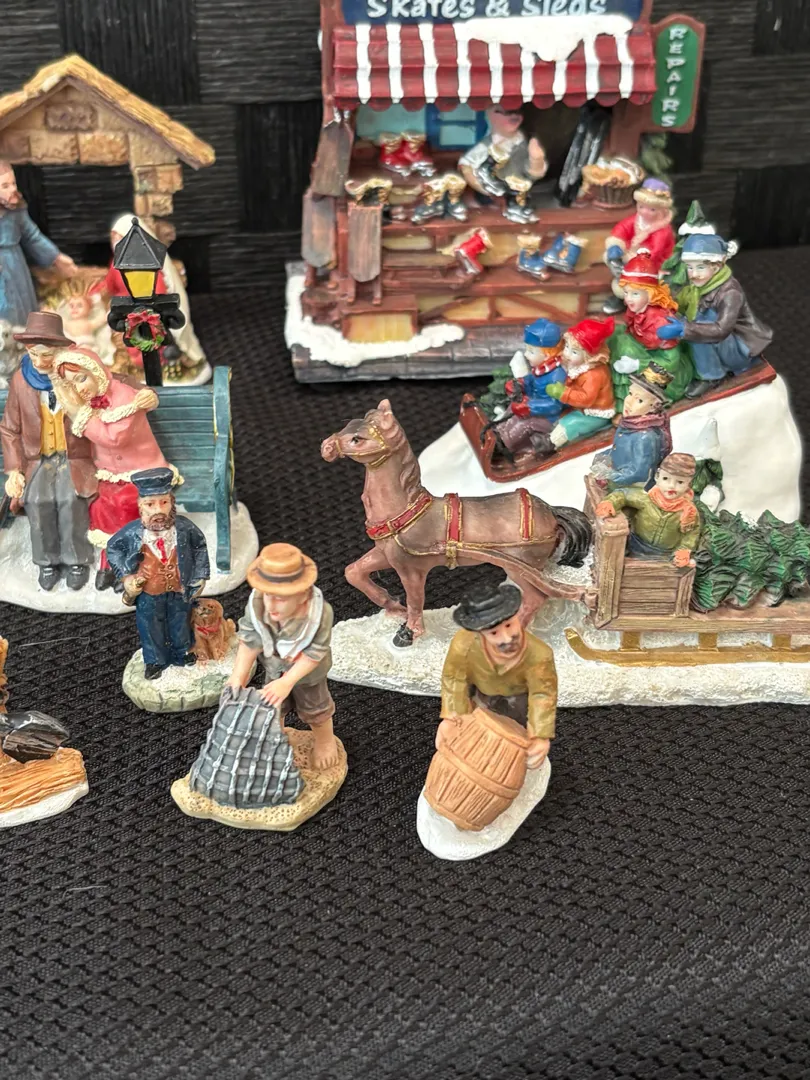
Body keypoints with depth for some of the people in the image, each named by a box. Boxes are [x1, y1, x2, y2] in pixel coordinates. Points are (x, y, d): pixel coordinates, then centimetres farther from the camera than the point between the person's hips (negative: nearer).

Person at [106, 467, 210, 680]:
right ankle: (155, 660, 40)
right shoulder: (132, 532, -24)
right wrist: (125, 574, -9)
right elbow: (113, 548, -5)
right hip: (149, 593, -1)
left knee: (180, 623, 22)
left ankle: (181, 654, 47)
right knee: (151, 627, 17)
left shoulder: (184, 527, -21)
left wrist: (199, 575, -1)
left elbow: (200, 545, -2)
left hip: (179, 590, 1)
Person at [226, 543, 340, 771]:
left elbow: (313, 655, -32)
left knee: (314, 707, 26)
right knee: (273, 704, 28)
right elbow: (249, 643, -24)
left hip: (307, 673, -2)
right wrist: (238, 677, -28)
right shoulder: (256, 606, -37)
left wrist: (287, 682, -36)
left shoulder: (320, 614, -44)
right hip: (274, 668, 2)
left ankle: (325, 739, 57)